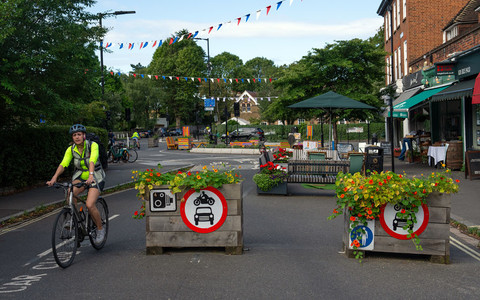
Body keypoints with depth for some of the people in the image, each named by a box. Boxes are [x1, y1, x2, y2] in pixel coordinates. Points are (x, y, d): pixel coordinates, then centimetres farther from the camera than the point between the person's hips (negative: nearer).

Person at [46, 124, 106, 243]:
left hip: (96, 177, -4)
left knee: (90, 205, -20)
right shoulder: (71, 149, -6)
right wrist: (54, 178, -33)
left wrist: (91, 175, -52)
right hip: (80, 175, 4)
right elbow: (63, 164, -17)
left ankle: (100, 229, 4)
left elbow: (92, 161, -35)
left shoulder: (93, 145, -19)